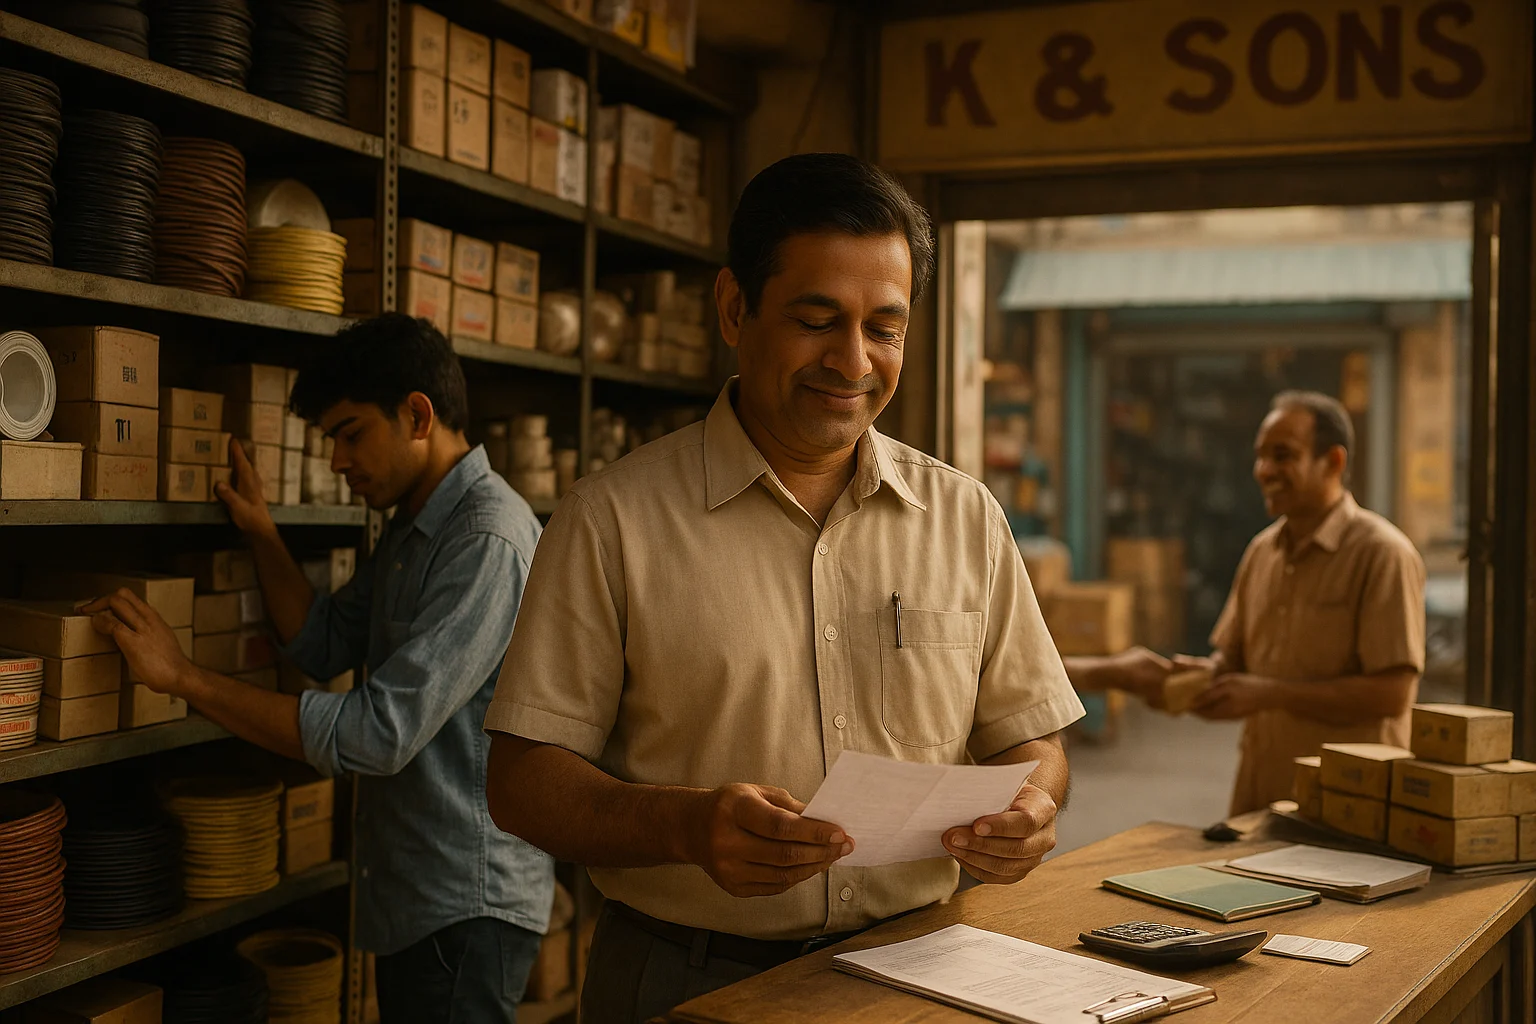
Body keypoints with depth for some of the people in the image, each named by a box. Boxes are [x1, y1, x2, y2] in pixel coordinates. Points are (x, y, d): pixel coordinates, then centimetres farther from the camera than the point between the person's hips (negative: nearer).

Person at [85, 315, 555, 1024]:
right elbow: (324, 647, 16)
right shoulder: (411, 529, 11)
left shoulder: (489, 541, -23)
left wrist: (183, 678, -22)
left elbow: (379, 735, -27)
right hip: (416, 895, 10)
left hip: (468, 905, -9)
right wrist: (261, 532, 5)